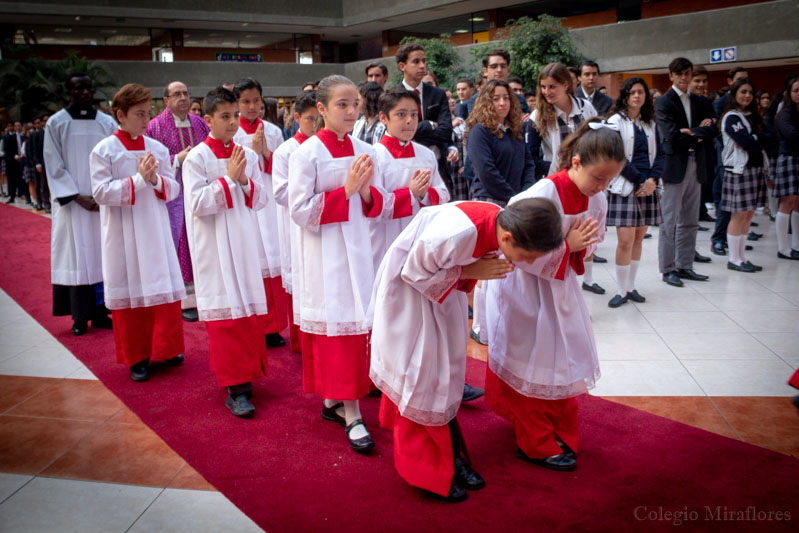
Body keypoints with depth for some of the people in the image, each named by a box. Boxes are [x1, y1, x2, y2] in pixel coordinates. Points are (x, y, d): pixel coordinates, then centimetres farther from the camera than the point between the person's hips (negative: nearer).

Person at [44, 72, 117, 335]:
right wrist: (78, 197, -11)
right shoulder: (56, 123, 1)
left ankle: (100, 311, 10)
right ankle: (80, 316, 7)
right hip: (72, 202, -2)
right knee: (76, 253, 0)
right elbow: (54, 166, -2)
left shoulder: (107, 123, 5)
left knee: (103, 252, 3)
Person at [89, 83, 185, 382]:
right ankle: (136, 357, 19)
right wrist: (139, 179, -19)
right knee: (129, 293, 6)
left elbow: (173, 189, 4)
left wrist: (156, 180, -16)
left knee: (166, 288, 4)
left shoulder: (157, 148, 5)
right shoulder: (103, 151, -5)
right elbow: (101, 192, -12)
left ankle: (166, 348, 22)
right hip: (123, 234, -3)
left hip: (155, 229, 3)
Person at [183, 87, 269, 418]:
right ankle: (235, 388, 2)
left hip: (244, 241, 5)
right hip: (214, 245, -5)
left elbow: (260, 200, 8)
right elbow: (197, 204, -13)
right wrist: (229, 179, -16)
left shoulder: (247, 155, 8)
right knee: (225, 312, -4)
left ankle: (245, 372, 25)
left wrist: (245, 182, -11)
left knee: (251, 308, 8)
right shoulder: (197, 158, -6)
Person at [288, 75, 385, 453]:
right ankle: (351, 416, 4)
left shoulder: (364, 152, 7)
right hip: (323, 255, -5)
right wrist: (345, 191, -17)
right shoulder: (306, 154, -8)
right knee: (335, 326, -3)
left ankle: (332, 402, 24)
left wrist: (366, 191, -10)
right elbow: (300, 211, -12)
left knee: (355, 324, 8)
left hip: (356, 250, 6)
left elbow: (375, 207, 12)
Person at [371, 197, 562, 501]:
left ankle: (451, 457, 26)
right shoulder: (456, 233, -41)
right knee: (419, 380, -1)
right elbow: (414, 272, -24)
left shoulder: (501, 223, -18)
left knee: (446, 375, 13)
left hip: (443, 293, 7)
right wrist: (469, 272, -27)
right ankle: (425, 471, 14)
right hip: (410, 292, -7)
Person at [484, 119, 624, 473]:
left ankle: (562, 434, 34)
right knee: (533, 365, 4)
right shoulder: (542, 195, -28)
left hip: (560, 287, 7)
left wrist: (580, 248, -14)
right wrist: (566, 245, -24)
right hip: (526, 288, -7)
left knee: (567, 359, 14)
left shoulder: (596, 201, -6)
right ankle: (537, 445, 20)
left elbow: (589, 245, 8)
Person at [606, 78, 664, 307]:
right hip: (625, 186, -5)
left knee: (638, 238, 7)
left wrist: (652, 179, -6)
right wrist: (639, 181, -10)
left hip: (647, 187, 5)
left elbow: (659, 154, 12)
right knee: (625, 240, -11)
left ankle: (630, 286, 17)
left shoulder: (650, 124, 16)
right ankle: (621, 291, -1)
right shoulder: (616, 121, -1)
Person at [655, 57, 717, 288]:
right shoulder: (664, 102, -5)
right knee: (670, 221, -2)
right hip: (674, 166, -7)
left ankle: (685, 266, 20)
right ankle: (668, 269, 6)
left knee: (690, 221, 11)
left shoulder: (698, 101, 15)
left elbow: (711, 130, 4)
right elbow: (672, 135, -16)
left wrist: (693, 132, -14)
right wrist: (699, 133, -5)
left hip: (696, 165, 7)